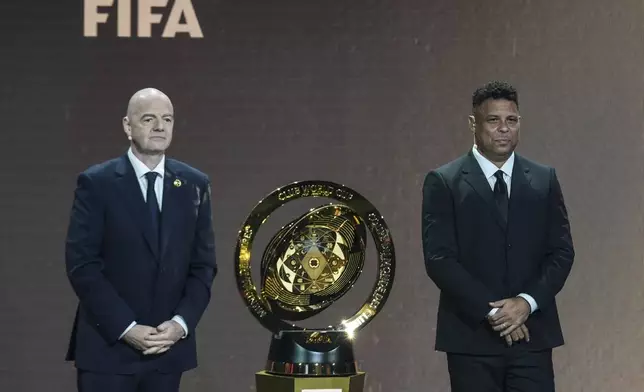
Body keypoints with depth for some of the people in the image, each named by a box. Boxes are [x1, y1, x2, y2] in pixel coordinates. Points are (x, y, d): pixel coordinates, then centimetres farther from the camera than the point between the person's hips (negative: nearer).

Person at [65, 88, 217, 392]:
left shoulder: (194, 184, 8)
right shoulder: (96, 183, -4)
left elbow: (203, 265, 8)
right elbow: (82, 265, -9)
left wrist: (181, 323, -7)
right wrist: (126, 328, -15)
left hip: (169, 347, 3)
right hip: (107, 346, -3)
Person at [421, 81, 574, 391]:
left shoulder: (544, 180, 9)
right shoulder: (443, 182, 0)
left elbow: (562, 251, 6)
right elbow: (439, 258, -7)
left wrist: (527, 302, -10)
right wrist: (490, 311, -14)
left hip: (532, 334, 2)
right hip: (471, 336, -2)